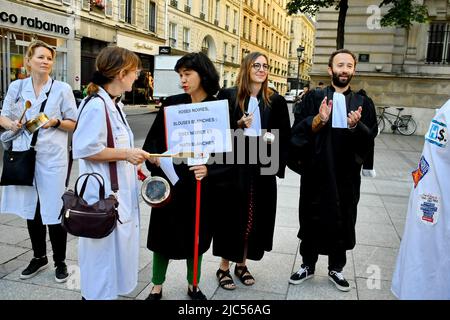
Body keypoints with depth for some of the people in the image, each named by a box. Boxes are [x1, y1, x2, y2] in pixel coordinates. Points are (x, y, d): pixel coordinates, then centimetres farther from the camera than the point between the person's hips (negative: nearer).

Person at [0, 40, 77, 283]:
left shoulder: (62, 89, -1)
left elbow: (74, 124, 1)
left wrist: (56, 122, -18)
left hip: (52, 157, -3)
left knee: (53, 211, -1)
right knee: (30, 209, 13)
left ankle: (60, 261, 18)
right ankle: (39, 257, 32)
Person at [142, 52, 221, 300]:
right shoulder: (171, 104, -1)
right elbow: (153, 138, 3)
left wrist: (208, 169, -24)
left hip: (199, 183, 0)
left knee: (195, 234, 13)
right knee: (163, 233, 9)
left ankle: (193, 285, 34)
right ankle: (157, 287, 27)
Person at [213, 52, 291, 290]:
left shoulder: (276, 101, 5)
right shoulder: (228, 96, -1)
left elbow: (284, 137, 6)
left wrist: (277, 165, -4)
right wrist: (238, 125, -16)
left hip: (262, 168, 3)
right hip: (234, 166, -3)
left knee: (255, 216, 8)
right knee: (232, 214, 4)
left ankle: (242, 264, 26)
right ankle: (224, 267, 19)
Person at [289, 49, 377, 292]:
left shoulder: (362, 103, 6)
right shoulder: (315, 97, 1)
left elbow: (369, 142, -2)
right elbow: (297, 132, -8)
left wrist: (355, 126, -21)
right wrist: (319, 119, -25)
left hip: (347, 174, 2)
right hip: (316, 172, -1)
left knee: (342, 221, 12)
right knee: (312, 219, 10)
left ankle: (336, 268, 31)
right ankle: (307, 265, 29)